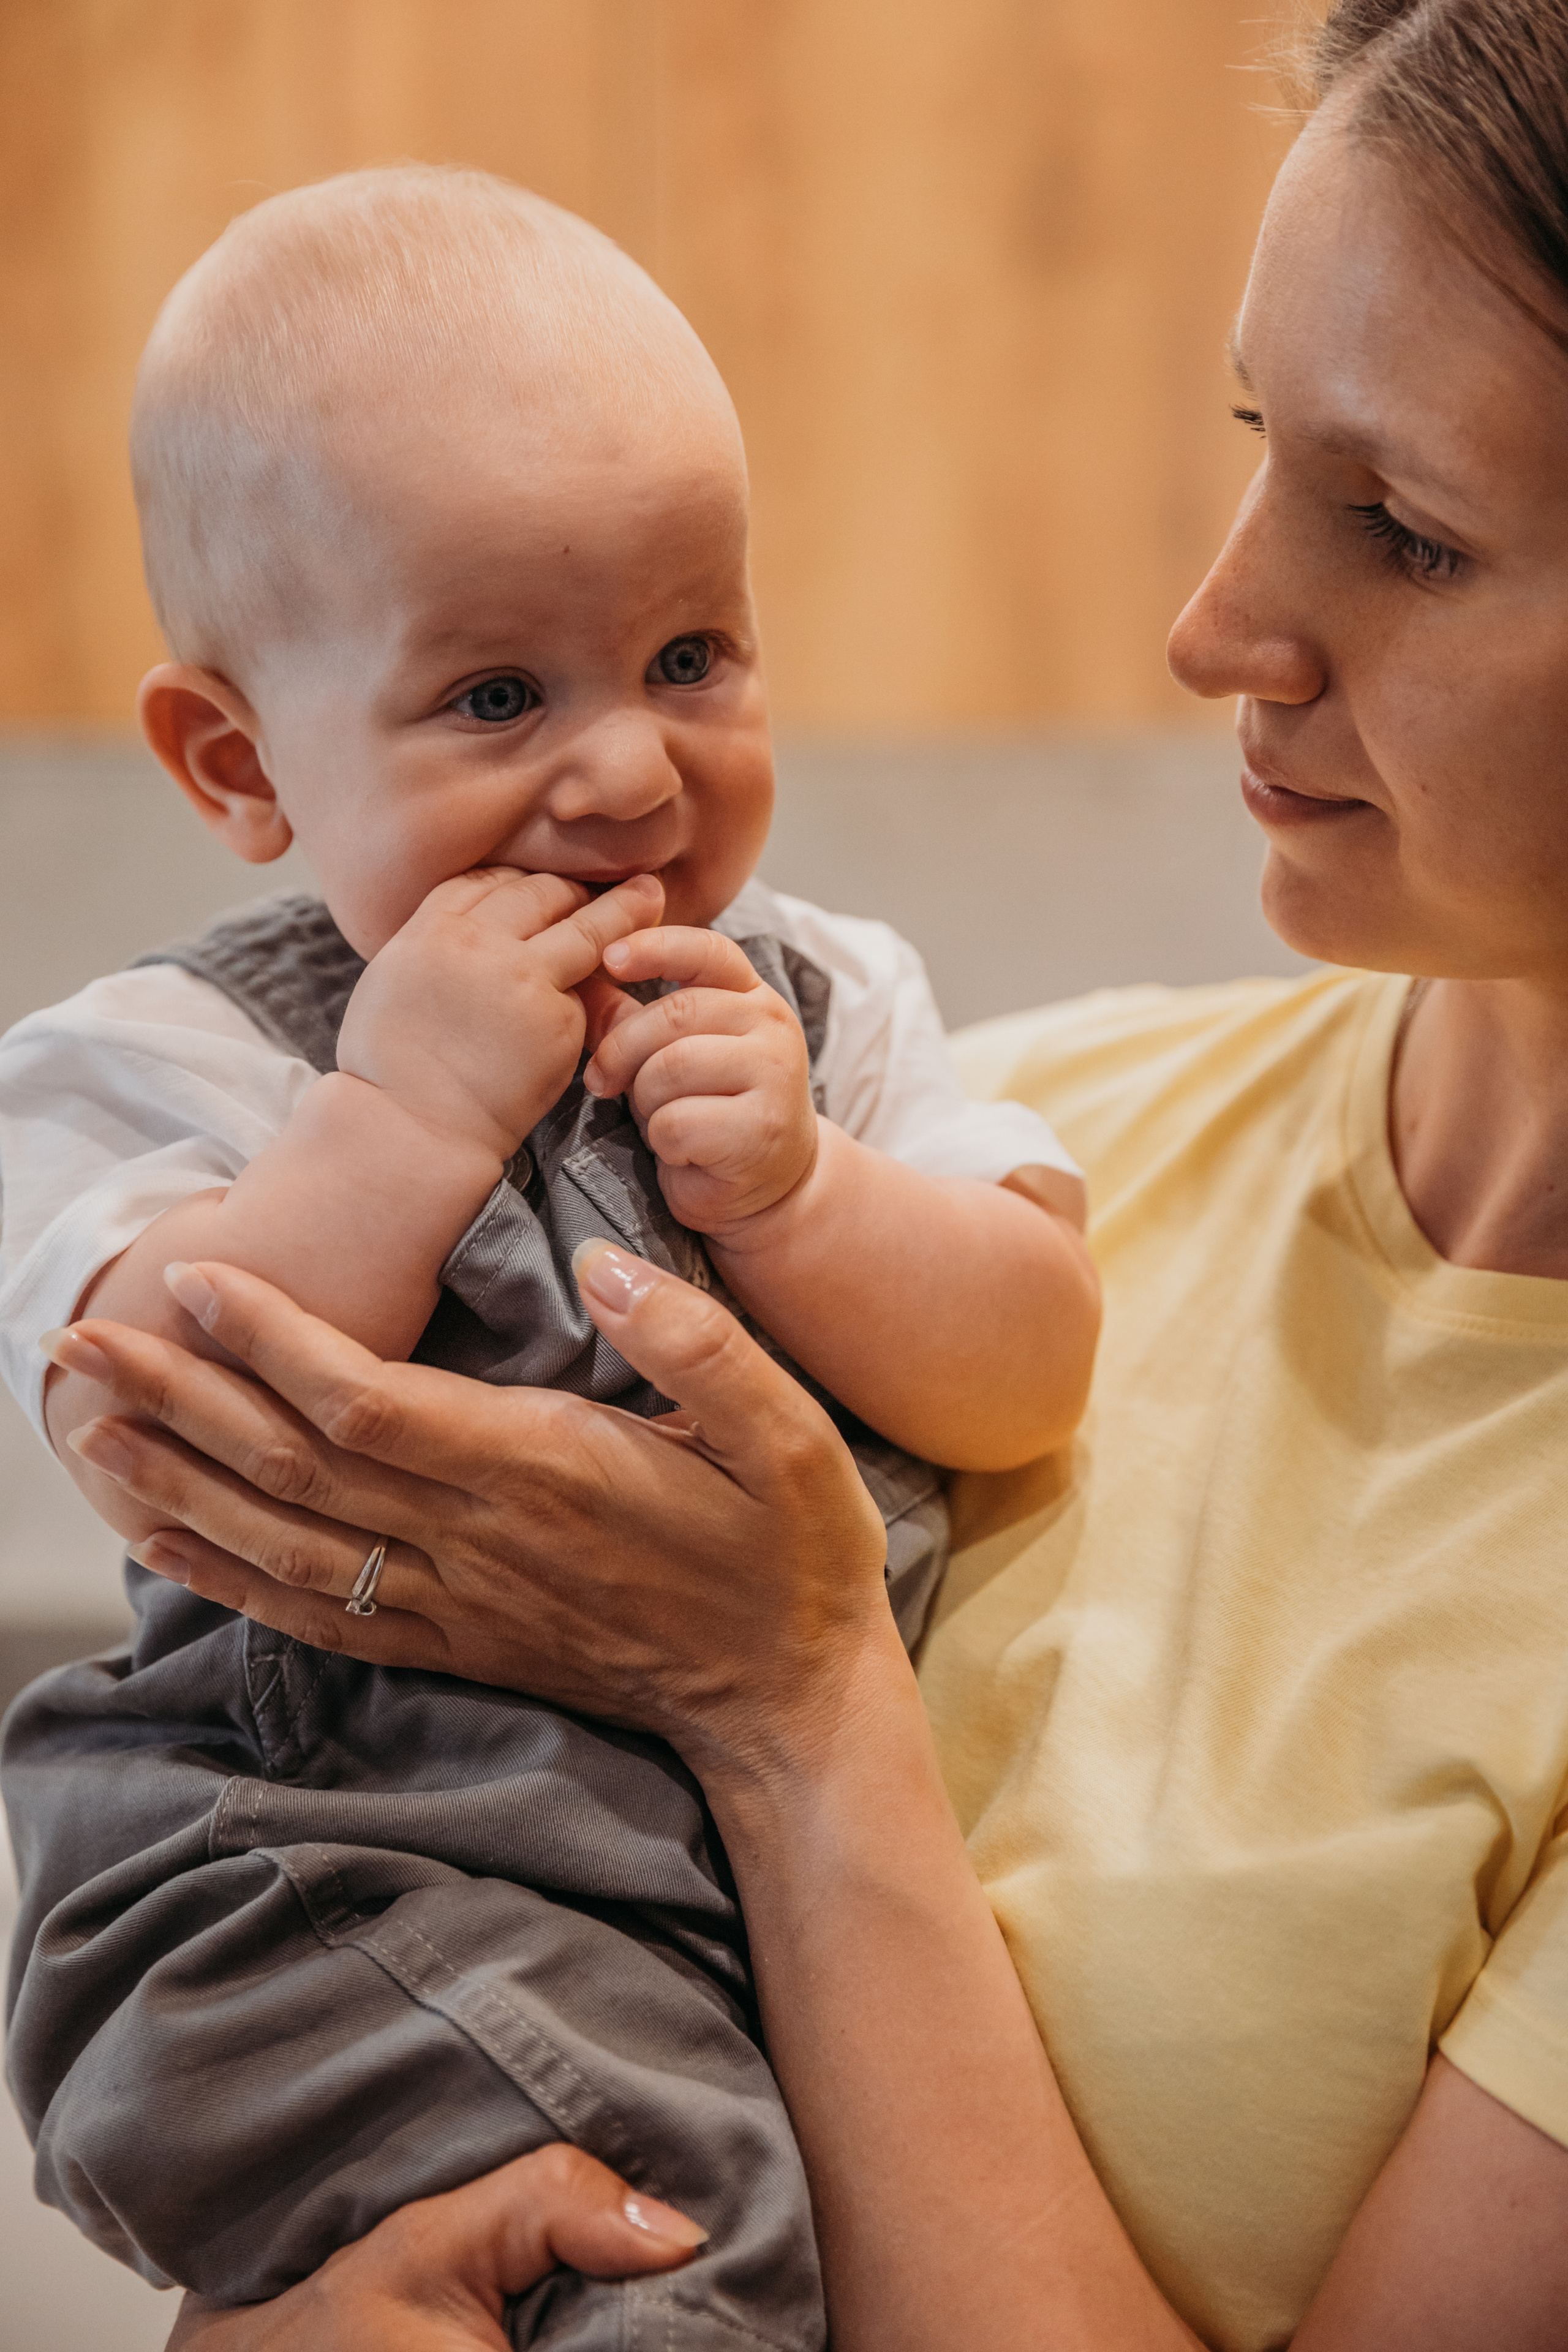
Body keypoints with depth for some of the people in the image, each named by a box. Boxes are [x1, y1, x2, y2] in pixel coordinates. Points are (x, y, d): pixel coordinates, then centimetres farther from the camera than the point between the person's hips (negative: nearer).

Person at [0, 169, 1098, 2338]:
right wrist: (403, 1117, -20)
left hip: (821, 1823, 6)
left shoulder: (824, 1005, 11)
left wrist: (785, 1185, -13)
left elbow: (1031, 1374, 3)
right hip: (352, 1878, -6)